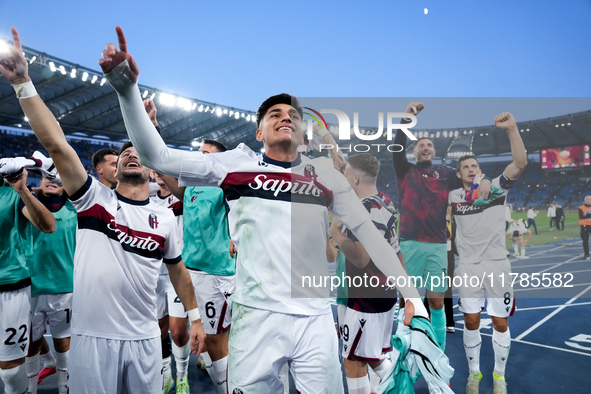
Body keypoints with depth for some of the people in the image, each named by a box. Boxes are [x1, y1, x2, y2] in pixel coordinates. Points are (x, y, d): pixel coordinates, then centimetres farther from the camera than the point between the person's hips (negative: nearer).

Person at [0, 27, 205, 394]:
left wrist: (195, 317, 13)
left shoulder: (165, 217, 2)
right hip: (92, 336, -1)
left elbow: (177, 268, 12)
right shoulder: (94, 197, -4)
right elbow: (56, 144, -15)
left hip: (145, 338, 2)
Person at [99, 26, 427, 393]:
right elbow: (157, 156, -4)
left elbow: (368, 231, 6)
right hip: (257, 316, -1)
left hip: (316, 318, 2)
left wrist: (410, 293, 1)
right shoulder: (238, 164, 2)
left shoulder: (324, 174, 7)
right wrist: (127, 88, -15)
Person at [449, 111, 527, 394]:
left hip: (497, 265, -1)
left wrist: (511, 129, -29)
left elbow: (520, 163, -16)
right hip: (468, 267, 2)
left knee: (501, 323, 6)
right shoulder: (452, 196, 5)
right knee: (471, 322, 6)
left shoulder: (495, 187, -1)